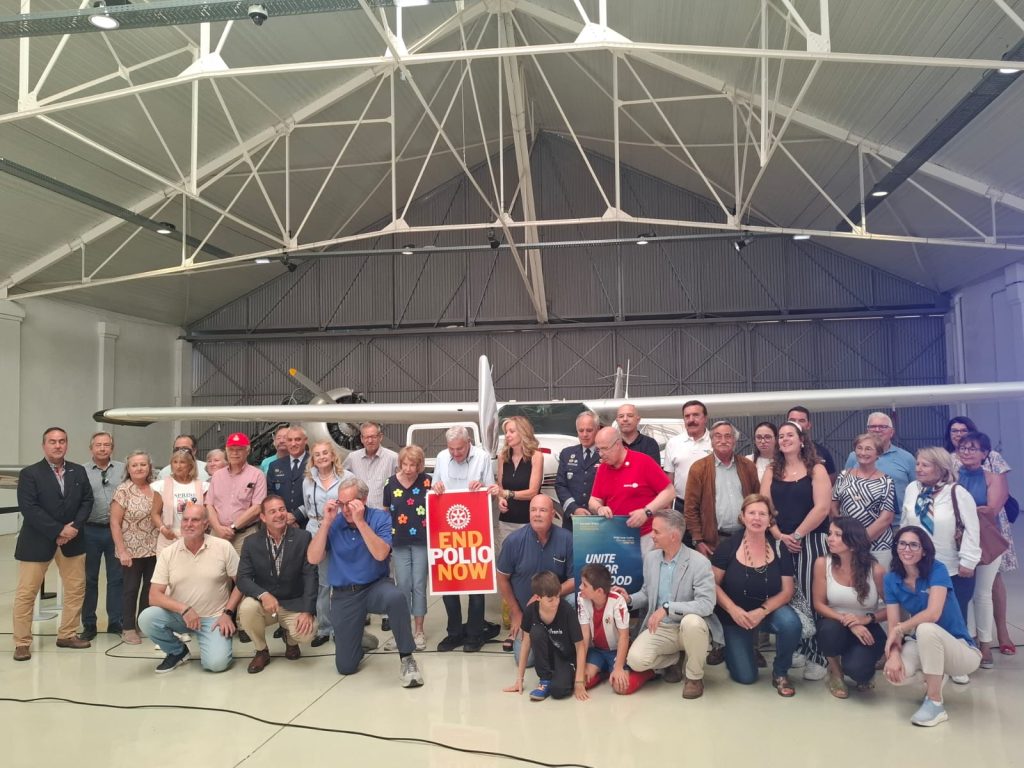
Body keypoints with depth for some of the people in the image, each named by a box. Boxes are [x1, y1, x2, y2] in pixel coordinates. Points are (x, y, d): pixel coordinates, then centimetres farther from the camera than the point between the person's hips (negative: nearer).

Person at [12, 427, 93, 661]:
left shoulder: (79, 471, 6)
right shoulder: (29, 474, -7)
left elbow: (87, 501, 4)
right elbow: (29, 508, -15)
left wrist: (74, 527, -12)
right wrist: (58, 531, -20)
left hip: (72, 541, 4)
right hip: (37, 542, -4)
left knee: (76, 590, 9)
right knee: (26, 594, 2)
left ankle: (67, 635, 22)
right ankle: (22, 643, 13)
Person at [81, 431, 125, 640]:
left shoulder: (123, 469, 3)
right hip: (90, 531, -1)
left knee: (116, 577, 7)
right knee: (89, 578, 9)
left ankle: (115, 622, 18)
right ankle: (89, 625, 20)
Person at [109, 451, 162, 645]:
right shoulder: (123, 490, -8)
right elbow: (114, 522, -10)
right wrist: (122, 551, -14)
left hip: (154, 549, 4)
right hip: (133, 550, -4)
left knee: (150, 588, 10)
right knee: (132, 588, 3)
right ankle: (129, 629, 14)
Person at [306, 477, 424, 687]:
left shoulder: (380, 518, -10)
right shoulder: (333, 523, -4)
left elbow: (381, 554, -25)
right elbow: (313, 559, -12)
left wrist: (360, 521, -28)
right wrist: (326, 522, -18)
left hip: (375, 587, -2)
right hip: (344, 595, 2)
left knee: (396, 598, -39)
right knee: (345, 667, 1)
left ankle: (407, 659, -20)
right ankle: (359, 638, 37)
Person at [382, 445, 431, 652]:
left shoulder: (427, 481, -6)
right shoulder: (391, 483, -1)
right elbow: (386, 512, 10)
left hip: (422, 541, -1)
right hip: (399, 542, 1)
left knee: (419, 584, 5)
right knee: (402, 584, 5)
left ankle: (419, 630, 17)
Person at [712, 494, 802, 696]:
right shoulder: (729, 547, -12)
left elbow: (787, 590, -10)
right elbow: (713, 584, -9)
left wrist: (762, 611, -24)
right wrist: (733, 609, -23)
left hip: (769, 610, 1)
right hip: (735, 615, -1)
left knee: (790, 622, -33)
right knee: (746, 677, -5)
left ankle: (780, 672, -6)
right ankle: (730, 646, 30)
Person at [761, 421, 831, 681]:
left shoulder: (816, 470, 1)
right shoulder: (771, 471, 11)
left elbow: (821, 508, -9)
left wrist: (797, 535, -12)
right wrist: (781, 536, -9)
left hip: (811, 541, -3)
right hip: (780, 542, 4)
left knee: (811, 598, -3)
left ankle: (817, 657, 4)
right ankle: (797, 649, 16)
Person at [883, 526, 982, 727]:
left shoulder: (937, 570, -16)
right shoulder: (892, 579, -4)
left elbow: (933, 614, -30)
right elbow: (893, 624, -8)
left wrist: (899, 629, -19)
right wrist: (894, 654, -25)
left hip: (961, 650, -4)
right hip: (924, 646, 4)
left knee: (926, 628, -36)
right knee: (894, 674, -26)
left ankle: (935, 703, -20)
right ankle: (934, 678, 12)